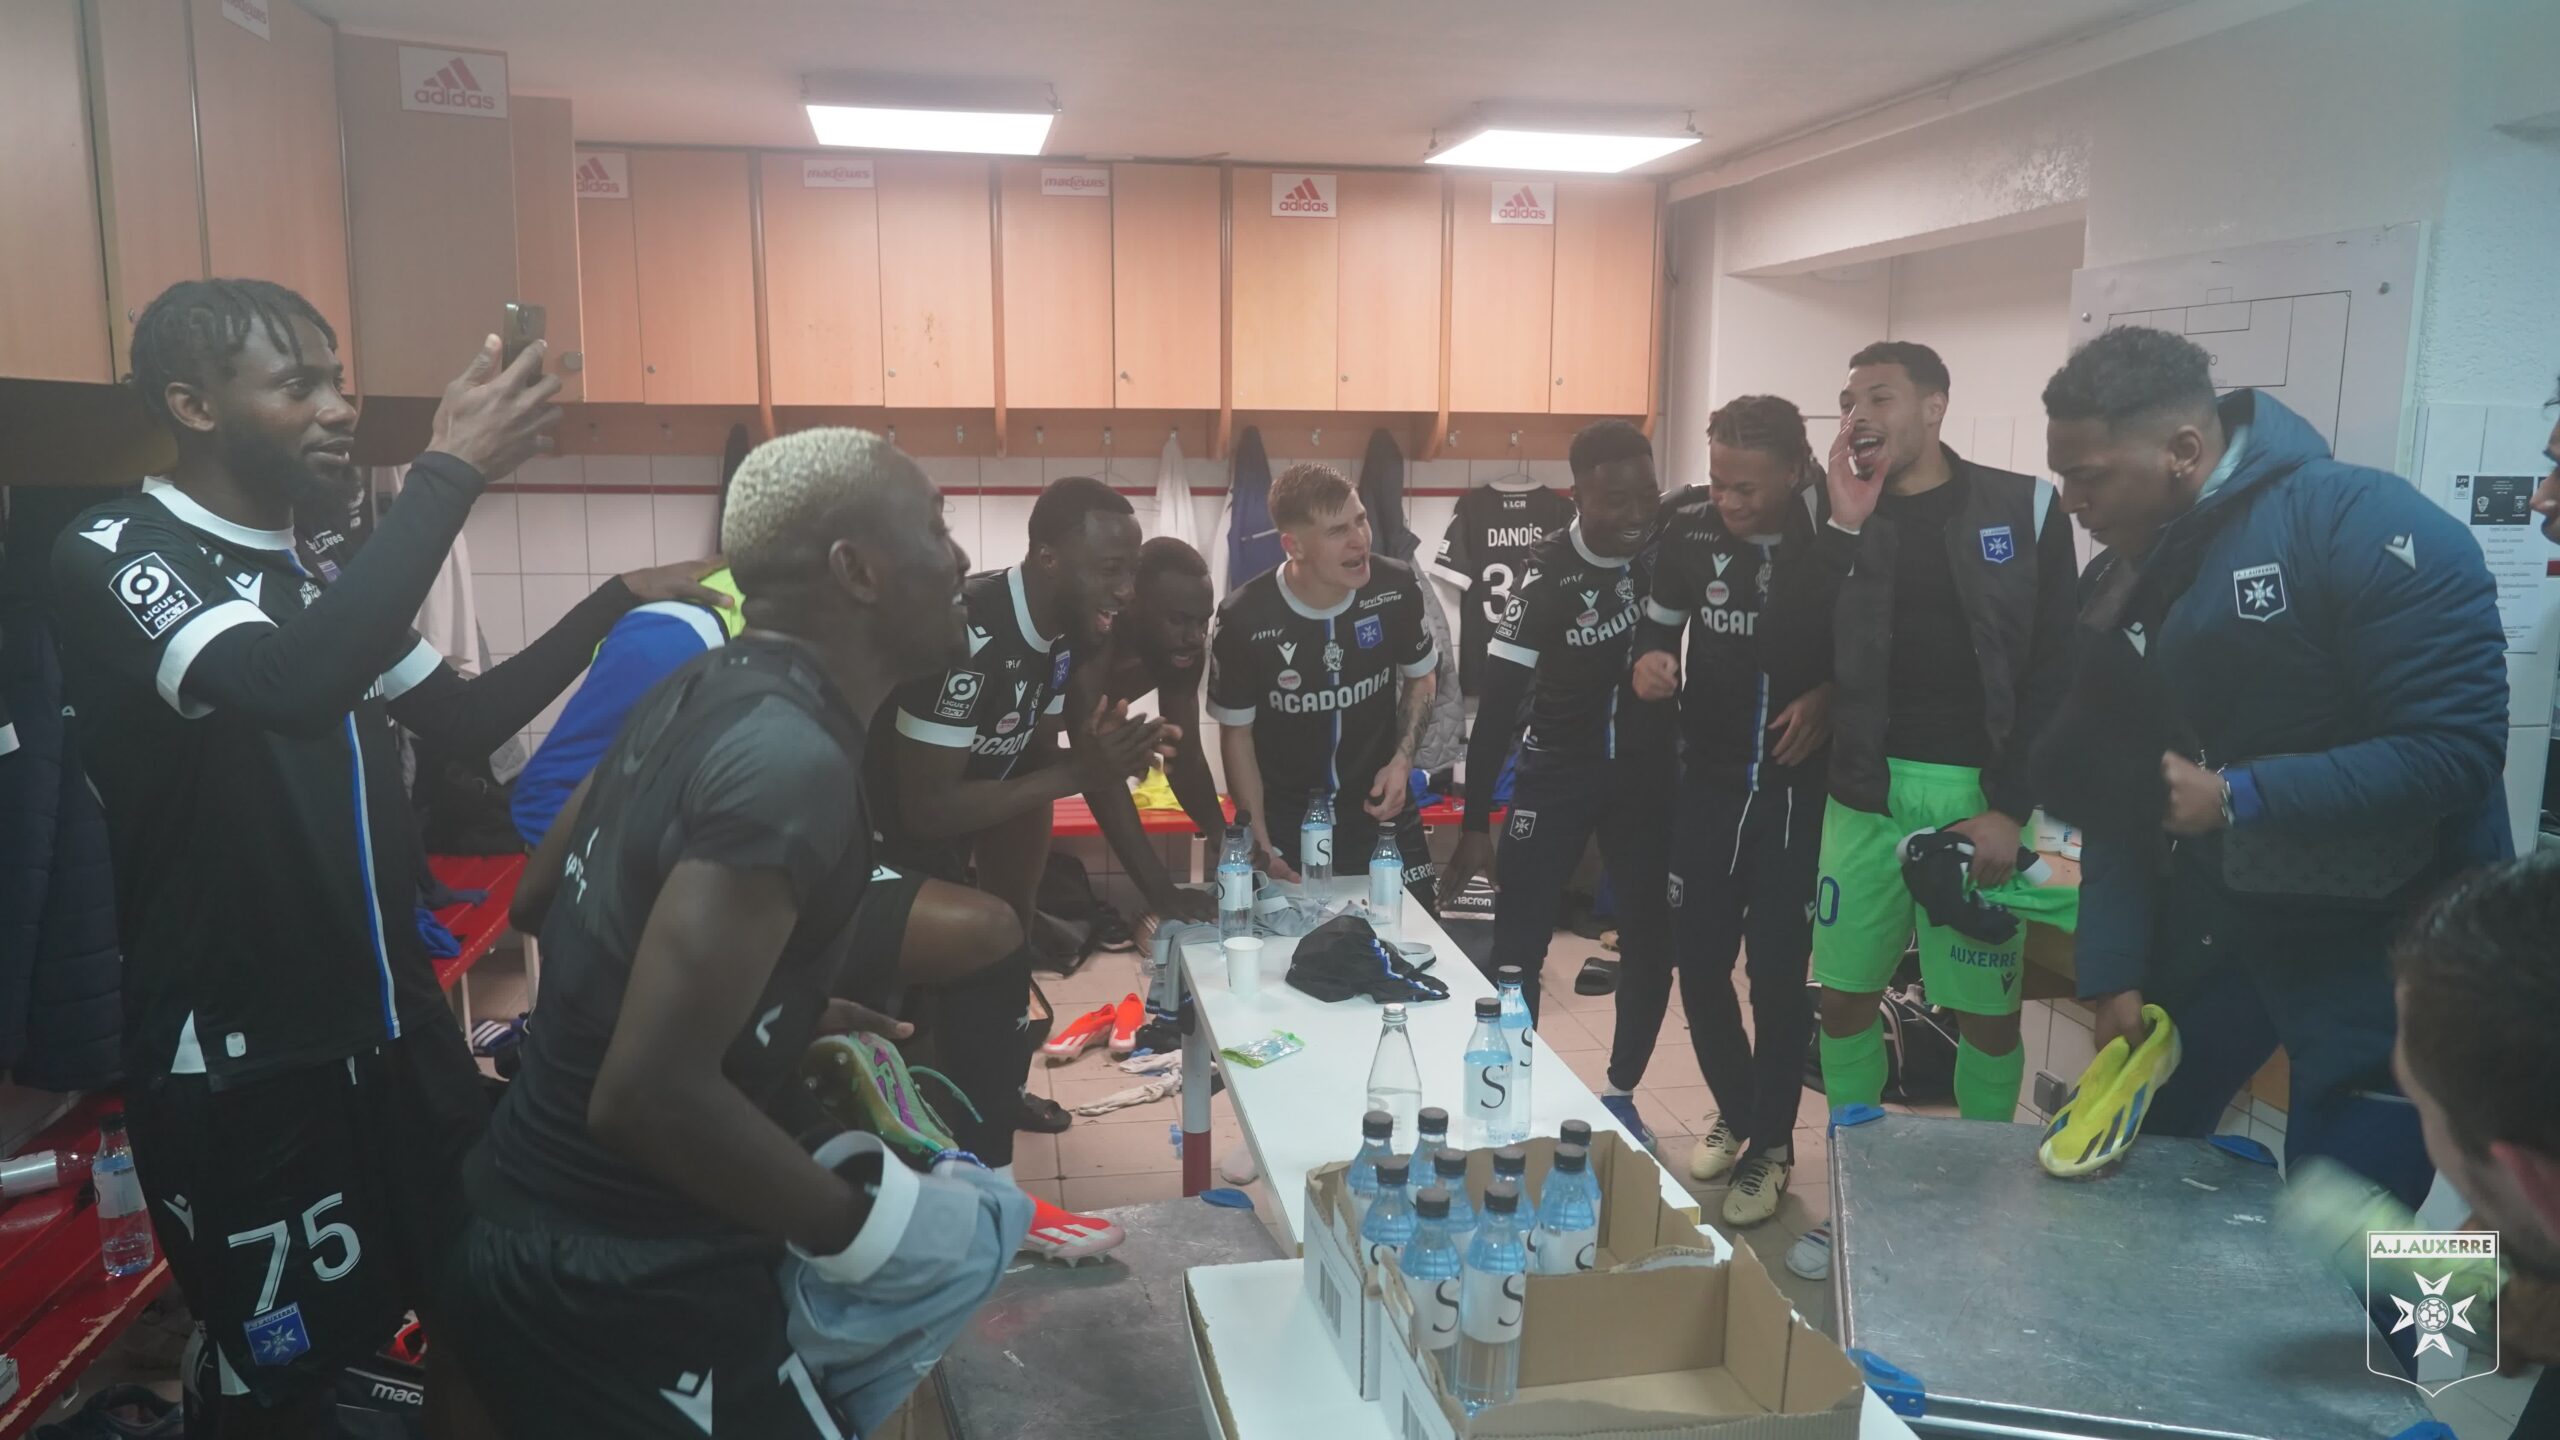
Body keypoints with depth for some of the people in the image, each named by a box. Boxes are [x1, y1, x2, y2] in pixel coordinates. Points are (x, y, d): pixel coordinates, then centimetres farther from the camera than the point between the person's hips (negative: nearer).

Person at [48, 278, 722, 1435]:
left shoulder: (315, 574, 9)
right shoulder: (113, 556, -15)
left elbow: (466, 720, 17)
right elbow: (291, 690, -35)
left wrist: (615, 603, 6)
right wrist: (449, 473, -32)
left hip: (393, 1022, 7)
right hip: (240, 1061, -7)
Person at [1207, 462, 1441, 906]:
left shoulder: (1397, 587, -16)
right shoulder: (1243, 619, -22)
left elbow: (1421, 674, 5)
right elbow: (1236, 733, -8)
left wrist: (1402, 759, -9)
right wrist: (1259, 842, -12)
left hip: (1378, 803, 2)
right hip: (1285, 814, -2)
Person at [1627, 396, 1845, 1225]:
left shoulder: (1841, 544, -15)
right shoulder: (1691, 534, -5)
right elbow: (1660, 620, 10)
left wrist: (1830, 697, -21)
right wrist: (1649, 661, -11)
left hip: (1800, 789, -4)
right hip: (1706, 779, 4)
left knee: (1778, 969, 3)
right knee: (1696, 957, 9)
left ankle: (1772, 1144, 22)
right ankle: (1735, 1110, 33)